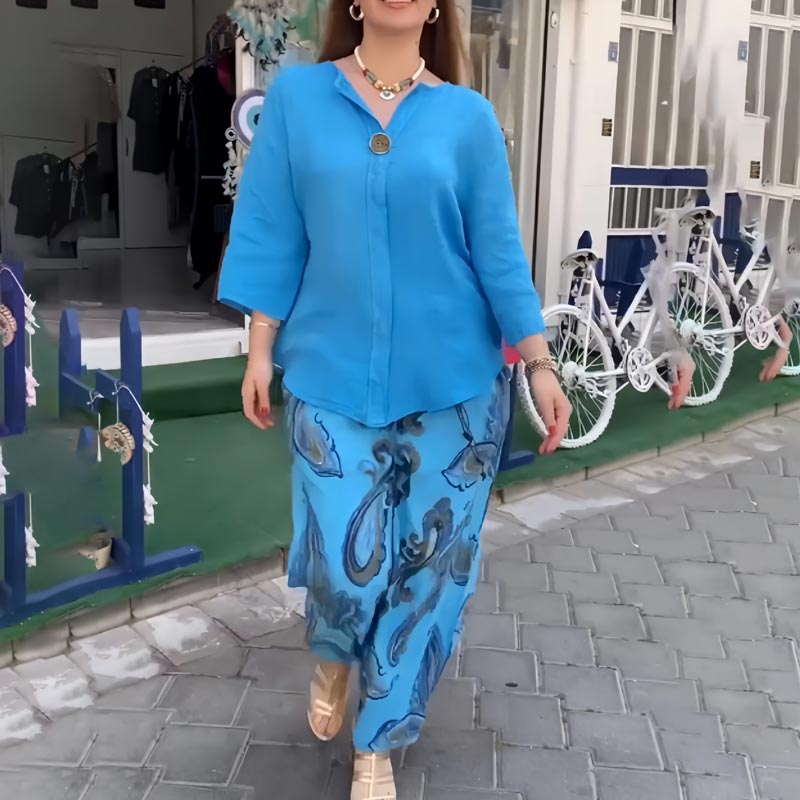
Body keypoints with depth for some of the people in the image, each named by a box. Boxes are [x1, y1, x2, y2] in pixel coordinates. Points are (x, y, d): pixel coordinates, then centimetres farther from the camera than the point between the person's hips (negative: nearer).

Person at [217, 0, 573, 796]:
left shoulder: (467, 114, 2)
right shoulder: (296, 95, 2)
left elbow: (499, 249, 2)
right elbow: (272, 232, 3)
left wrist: (539, 365, -1)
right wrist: (261, 350, 0)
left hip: (453, 378, 1)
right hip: (333, 373, -1)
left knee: (429, 570, 6)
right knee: (348, 566, -6)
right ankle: (332, 657, 33)